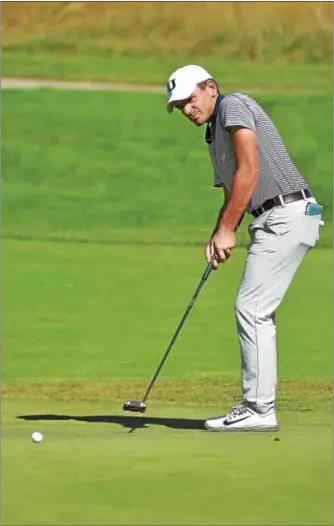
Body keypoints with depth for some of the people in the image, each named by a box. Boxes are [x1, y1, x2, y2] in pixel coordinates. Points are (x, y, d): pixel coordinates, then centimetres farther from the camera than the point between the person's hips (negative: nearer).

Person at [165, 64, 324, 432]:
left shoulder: (233, 106, -5)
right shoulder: (215, 136, 24)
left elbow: (249, 171, -15)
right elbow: (232, 195, 24)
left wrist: (227, 230, -12)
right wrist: (216, 238, 5)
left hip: (287, 214, -10)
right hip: (273, 221, 10)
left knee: (251, 308, -11)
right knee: (257, 312, 11)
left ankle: (258, 409, -10)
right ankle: (259, 405, 13)